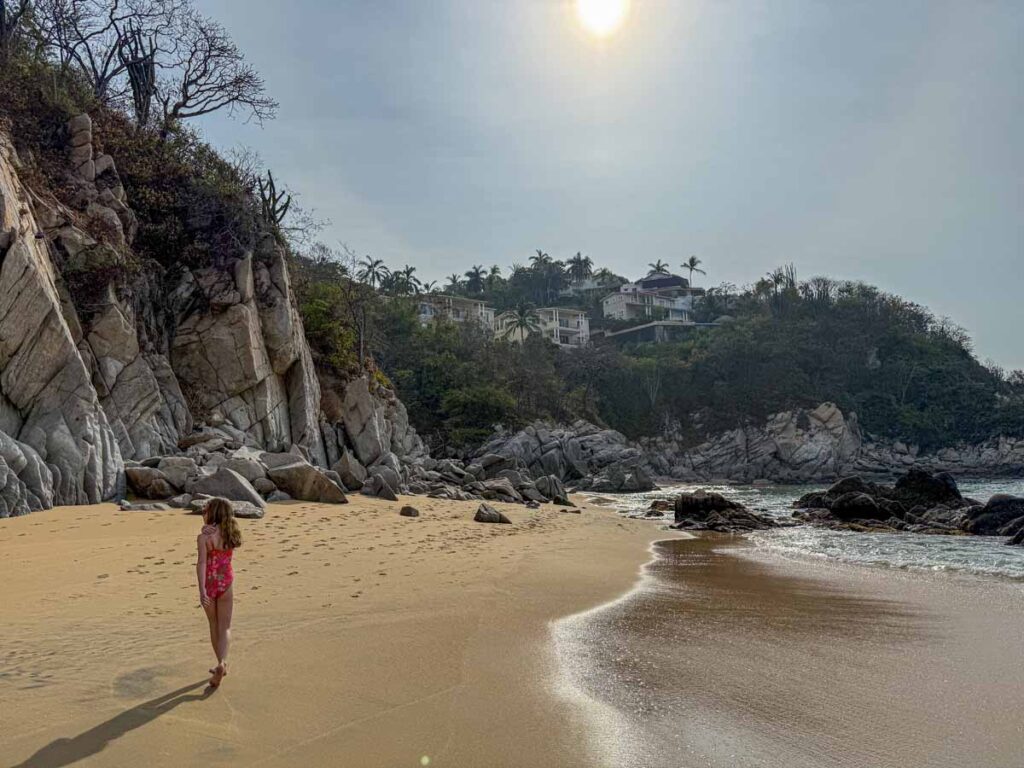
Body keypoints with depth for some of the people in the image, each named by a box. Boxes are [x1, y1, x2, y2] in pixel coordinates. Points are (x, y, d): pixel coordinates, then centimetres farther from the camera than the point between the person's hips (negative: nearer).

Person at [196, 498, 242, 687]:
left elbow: (201, 563, -19)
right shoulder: (230, 534, 0)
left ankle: (222, 664, 28)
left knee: (214, 625, 17)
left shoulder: (204, 536, -12)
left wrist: (202, 590, -24)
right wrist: (208, 529, 2)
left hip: (209, 583, -2)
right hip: (226, 583, 2)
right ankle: (221, 663, -15)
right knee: (225, 627, 6)